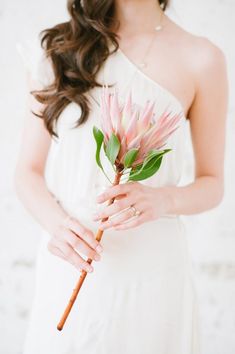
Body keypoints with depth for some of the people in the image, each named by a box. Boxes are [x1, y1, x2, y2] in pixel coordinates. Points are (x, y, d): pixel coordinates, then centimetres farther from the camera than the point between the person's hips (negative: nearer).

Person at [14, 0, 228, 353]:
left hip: (151, 262, -1)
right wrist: (56, 224, -18)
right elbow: (28, 171, 3)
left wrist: (163, 199, -18)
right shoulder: (59, 48, 2)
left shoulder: (201, 58, -4)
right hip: (68, 264, 2)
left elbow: (212, 184, 3)